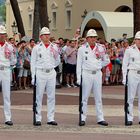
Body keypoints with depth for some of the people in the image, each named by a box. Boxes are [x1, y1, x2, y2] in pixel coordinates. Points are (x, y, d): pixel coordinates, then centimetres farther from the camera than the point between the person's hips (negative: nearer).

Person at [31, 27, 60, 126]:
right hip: (40, 73, -3)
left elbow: (58, 61, 18)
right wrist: (33, 76, -5)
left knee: (51, 96, 3)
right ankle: (38, 119, 2)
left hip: (51, 73, 3)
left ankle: (51, 118, 7)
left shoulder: (54, 47, 10)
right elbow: (33, 63, 1)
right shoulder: (37, 48, 3)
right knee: (39, 96, -2)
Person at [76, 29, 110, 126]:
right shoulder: (82, 49, 1)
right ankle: (83, 118, 4)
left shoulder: (100, 48, 7)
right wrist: (78, 78, -5)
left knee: (98, 98, 5)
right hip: (86, 74, -2)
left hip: (97, 74, 2)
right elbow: (79, 64, 0)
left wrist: (98, 66, 9)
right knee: (84, 97, 0)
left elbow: (107, 61, 18)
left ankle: (100, 118, 8)